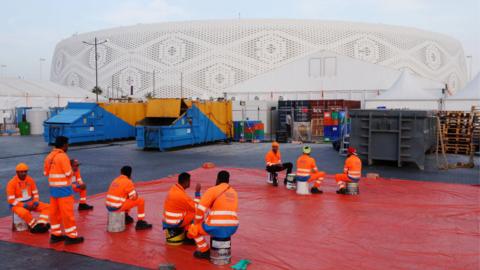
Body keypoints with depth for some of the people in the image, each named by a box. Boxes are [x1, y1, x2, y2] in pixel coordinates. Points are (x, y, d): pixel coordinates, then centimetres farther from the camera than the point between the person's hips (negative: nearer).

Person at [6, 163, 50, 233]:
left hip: (30, 203, 6)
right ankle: (35, 226, -18)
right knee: (24, 213, -39)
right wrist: (24, 205, -22)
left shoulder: (30, 180, 0)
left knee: (47, 207, -13)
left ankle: (40, 224, -30)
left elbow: (35, 193, 9)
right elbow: (11, 200, -15)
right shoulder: (12, 183, -14)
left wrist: (36, 202, -10)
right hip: (17, 205, -6)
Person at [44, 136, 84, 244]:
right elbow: (68, 173, -17)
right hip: (63, 189, -8)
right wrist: (72, 167, 1)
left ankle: (55, 235, 22)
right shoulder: (63, 156, -17)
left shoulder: (49, 156, 7)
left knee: (54, 211, 13)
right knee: (67, 212, -2)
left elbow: (46, 172, 13)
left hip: (53, 188, 8)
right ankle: (71, 236, 4)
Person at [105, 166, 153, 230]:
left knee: (127, 199, 33)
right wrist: (136, 194, 13)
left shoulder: (115, 180, 13)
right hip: (117, 207, -8)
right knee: (141, 201, 0)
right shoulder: (128, 182, -10)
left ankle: (126, 217, 36)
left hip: (108, 206, 8)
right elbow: (134, 197, -7)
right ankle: (140, 223, 4)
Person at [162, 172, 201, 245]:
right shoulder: (181, 194, -25)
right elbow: (197, 207, -15)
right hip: (174, 223, -9)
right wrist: (197, 192, -11)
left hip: (168, 221, 9)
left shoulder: (174, 189, 2)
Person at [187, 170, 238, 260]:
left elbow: (200, 209, -10)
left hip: (217, 228, -6)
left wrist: (197, 223, 9)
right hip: (232, 228, 6)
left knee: (193, 229, 20)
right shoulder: (234, 193, 16)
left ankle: (205, 251, 18)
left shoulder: (212, 190, -3)